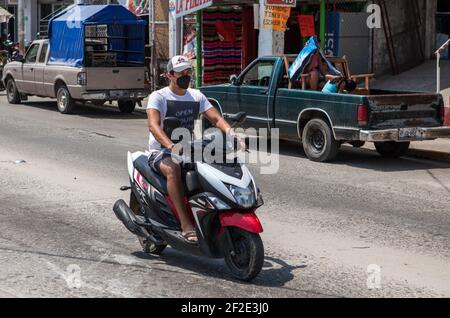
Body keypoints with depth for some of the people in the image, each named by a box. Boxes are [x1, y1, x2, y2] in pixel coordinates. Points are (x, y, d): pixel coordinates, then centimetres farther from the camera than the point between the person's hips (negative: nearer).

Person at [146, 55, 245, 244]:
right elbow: (153, 125, -23)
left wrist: (232, 135, -22)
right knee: (173, 170, -37)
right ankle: (185, 224, -39)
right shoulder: (158, 96, -6)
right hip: (161, 152, -5)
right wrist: (171, 146, -42)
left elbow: (216, 118, 0)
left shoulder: (196, 96, 11)